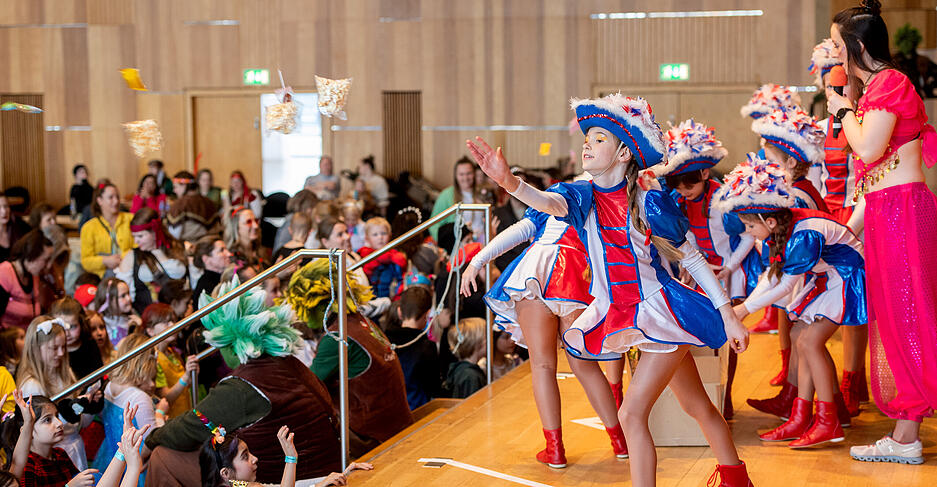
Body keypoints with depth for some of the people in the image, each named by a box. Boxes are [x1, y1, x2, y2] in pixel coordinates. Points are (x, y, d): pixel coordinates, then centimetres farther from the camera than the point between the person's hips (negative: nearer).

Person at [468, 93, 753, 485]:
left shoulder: (649, 201, -10)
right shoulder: (582, 197, 0)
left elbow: (692, 259, -3)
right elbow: (548, 203, -25)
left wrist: (729, 316, -3)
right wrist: (508, 181, -47)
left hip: (662, 312, -5)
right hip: (616, 315, 5)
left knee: (632, 412, -13)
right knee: (697, 406, 17)